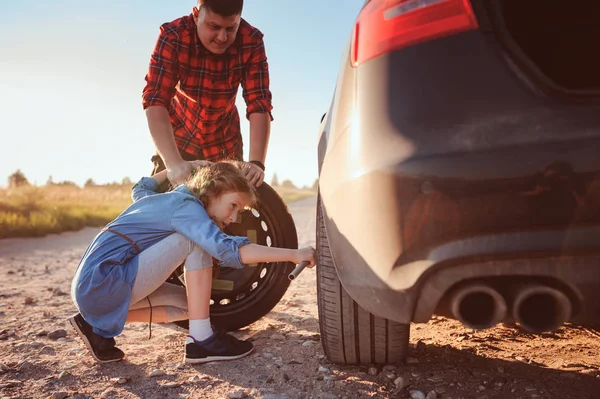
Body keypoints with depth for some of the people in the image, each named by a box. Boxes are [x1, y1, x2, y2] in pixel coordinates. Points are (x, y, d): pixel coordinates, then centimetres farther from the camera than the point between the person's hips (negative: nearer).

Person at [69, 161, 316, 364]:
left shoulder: (165, 198, 16)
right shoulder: (186, 206, -12)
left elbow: (140, 189, 42)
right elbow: (230, 252, -28)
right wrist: (294, 254, -26)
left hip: (90, 286, 10)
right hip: (104, 283, -10)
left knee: (188, 304, 12)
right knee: (195, 242, -14)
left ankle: (99, 324, 11)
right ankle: (201, 340, -13)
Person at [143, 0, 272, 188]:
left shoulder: (251, 42, -24)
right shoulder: (172, 37, -27)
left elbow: (259, 103, -27)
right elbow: (155, 101, -35)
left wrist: (257, 162, -42)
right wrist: (173, 162, -49)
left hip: (225, 142, 1)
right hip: (178, 137, -1)